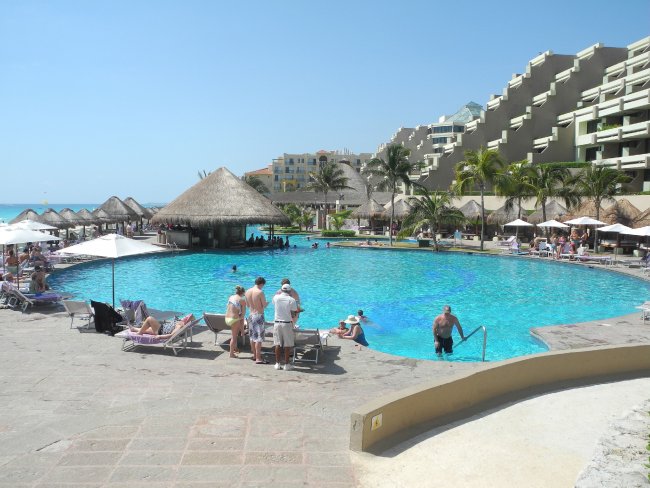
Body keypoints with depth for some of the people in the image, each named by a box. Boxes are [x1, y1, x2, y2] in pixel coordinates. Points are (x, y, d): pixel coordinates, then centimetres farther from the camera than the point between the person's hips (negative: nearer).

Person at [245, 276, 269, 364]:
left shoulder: (248, 291, 4)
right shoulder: (260, 292, -16)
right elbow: (264, 305, -11)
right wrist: (267, 302, 9)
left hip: (251, 315, 7)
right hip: (259, 315, -7)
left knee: (252, 337, 16)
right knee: (259, 338, -3)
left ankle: (255, 355, 28)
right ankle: (258, 359, -3)